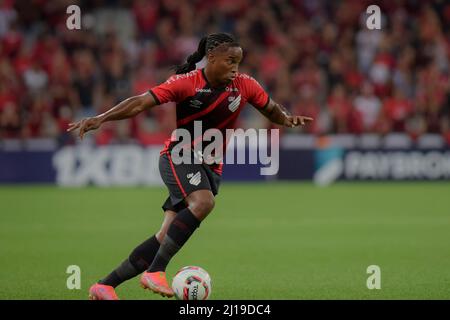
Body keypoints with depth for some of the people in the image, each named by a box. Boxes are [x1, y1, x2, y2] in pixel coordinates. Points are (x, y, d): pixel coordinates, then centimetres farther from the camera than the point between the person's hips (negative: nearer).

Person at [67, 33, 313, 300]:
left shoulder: (244, 85, 0)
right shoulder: (187, 83, -13)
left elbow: (271, 109, 15)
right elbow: (141, 103, -17)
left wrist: (287, 118, -8)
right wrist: (100, 119, -27)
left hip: (211, 167, 5)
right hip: (179, 156, -5)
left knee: (167, 238, -5)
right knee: (203, 203, -34)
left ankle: (105, 286, 2)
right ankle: (155, 272, -31)